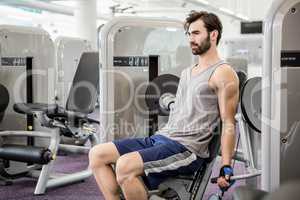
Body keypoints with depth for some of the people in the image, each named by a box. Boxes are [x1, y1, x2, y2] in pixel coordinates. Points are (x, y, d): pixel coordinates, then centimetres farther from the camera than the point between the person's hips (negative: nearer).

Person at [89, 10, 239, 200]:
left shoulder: (223, 73, -5)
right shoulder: (187, 72, 21)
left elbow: (228, 124, -9)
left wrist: (226, 167, -13)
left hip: (187, 149, -9)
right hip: (161, 137, 9)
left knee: (125, 165, -31)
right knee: (97, 154, -1)